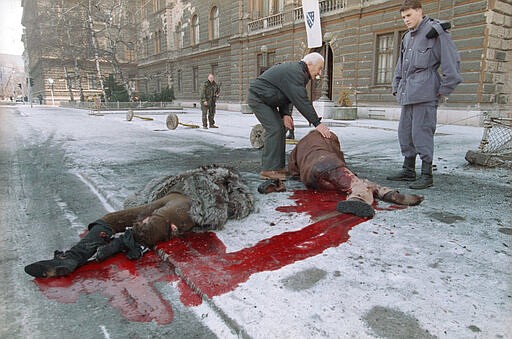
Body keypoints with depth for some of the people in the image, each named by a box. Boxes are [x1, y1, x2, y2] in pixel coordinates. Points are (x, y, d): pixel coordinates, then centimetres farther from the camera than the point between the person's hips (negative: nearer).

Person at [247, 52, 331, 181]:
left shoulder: (296, 71, 10)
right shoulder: (295, 72, -24)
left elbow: (284, 95, 9)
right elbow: (302, 101, -30)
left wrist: (285, 114, -6)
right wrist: (317, 123, -30)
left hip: (266, 99, 10)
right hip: (258, 98, -10)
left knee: (280, 129, 7)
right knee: (274, 130, -17)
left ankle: (278, 167, 11)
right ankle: (268, 170, -14)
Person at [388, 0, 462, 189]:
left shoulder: (435, 32, -2)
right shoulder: (407, 37, 21)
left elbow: (452, 61, -6)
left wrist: (445, 89, -8)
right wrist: (397, 88, 21)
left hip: (425, 93, -8)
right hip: (407, 94, 8)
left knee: (421, 132, -9)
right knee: (405, 132, 9)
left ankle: (427, 175, -1)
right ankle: (408, 170, 20)